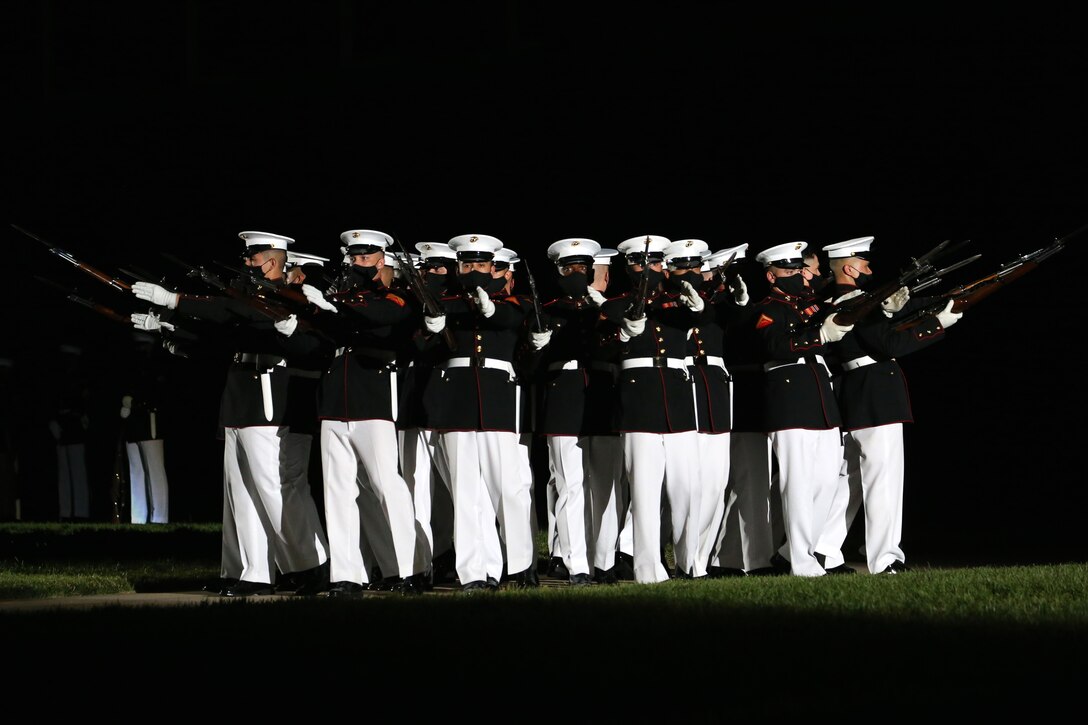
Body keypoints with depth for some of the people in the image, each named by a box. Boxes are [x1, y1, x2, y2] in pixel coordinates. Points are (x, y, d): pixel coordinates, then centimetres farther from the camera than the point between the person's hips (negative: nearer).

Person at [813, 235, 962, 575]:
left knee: (847, 478, 14)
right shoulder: (855, 302, -15)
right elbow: (891, 344, -21)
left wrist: (895, 306, -4)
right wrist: (938, 324, -17)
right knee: (883, 478, -6)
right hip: (876, 398, -10)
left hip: (849, 397, 10)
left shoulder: (833, 300, 13)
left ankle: (823, 553, 14)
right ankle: (886, 559, -6)